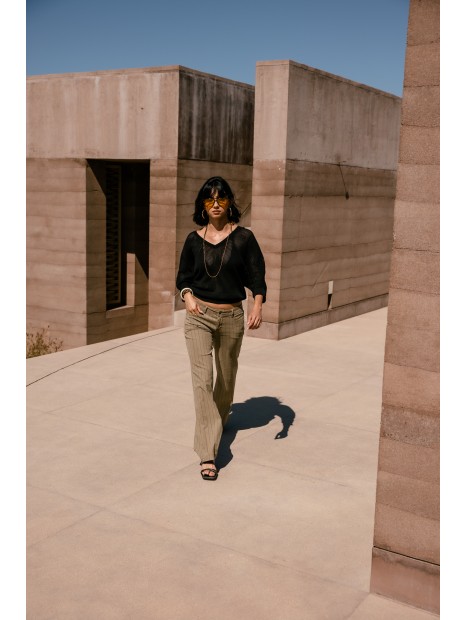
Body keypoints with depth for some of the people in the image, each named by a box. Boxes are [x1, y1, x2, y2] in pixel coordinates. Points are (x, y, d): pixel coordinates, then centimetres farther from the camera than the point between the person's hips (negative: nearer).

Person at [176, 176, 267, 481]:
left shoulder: (244, 237, -3)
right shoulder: (194, 240, 3)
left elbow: (257, 276, -5)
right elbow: (183, 276, 11)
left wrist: (258, 305, -22)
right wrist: (187, 295, -10)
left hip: (232, 317, 0)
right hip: (199, 316, 0)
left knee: (226, 377, 17)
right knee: (202, 379, -12)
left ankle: (219, 423, 48)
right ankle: (208, 455, -13)